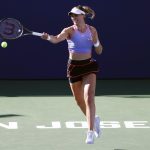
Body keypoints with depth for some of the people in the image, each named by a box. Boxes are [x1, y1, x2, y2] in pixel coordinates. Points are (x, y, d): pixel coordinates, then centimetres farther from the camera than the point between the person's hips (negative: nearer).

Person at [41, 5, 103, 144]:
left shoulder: (92, 30, 0)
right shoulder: (69, 31, -8)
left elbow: (99, 51, 6)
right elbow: (57, 39, -30)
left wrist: (95, 41, -14)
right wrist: (48, 37, -51)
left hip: (88, 65, -1)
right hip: (74, 66, 1)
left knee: (89, 98, -17)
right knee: (79, 100, 14)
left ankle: (90, 132, -18)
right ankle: (94, 120, 42)